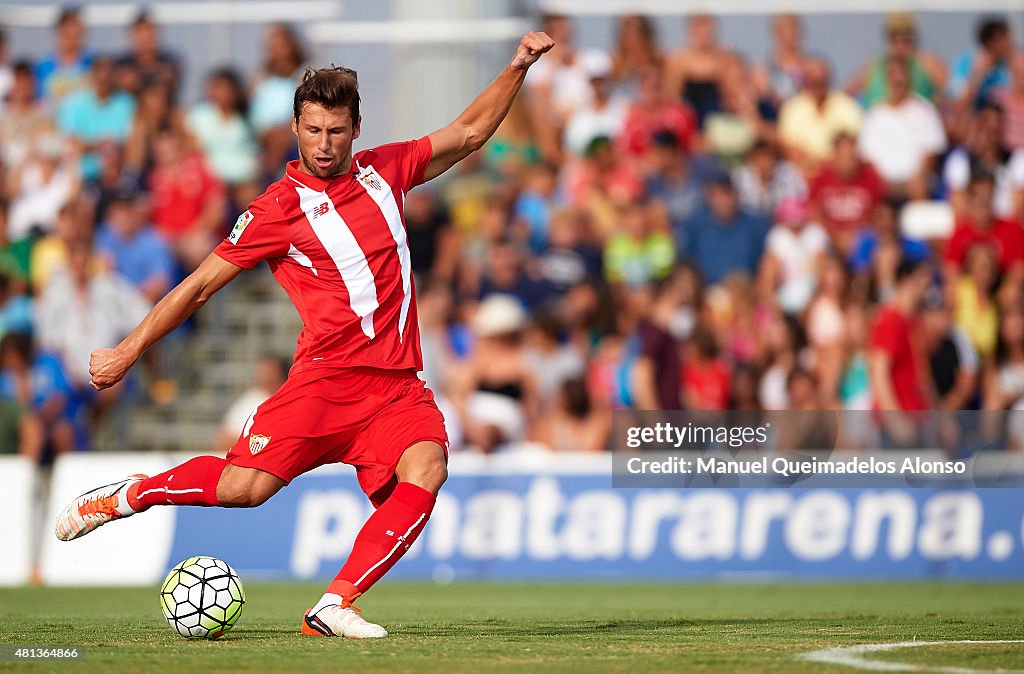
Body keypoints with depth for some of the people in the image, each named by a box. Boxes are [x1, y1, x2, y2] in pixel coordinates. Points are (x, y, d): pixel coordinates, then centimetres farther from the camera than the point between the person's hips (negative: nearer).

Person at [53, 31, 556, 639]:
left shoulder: (385, 171, 13)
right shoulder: (279, 207, 1)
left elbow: (470, 133, 25)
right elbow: (200, 286, 6)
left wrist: (518, 68, 15)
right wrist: (126, 353, 7)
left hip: (398, 384, 4)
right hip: (326, 377, -4)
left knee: (426, 468, -25)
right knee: (242, 487, -18)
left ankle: (334, 607, -24)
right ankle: (123, 496, 10)